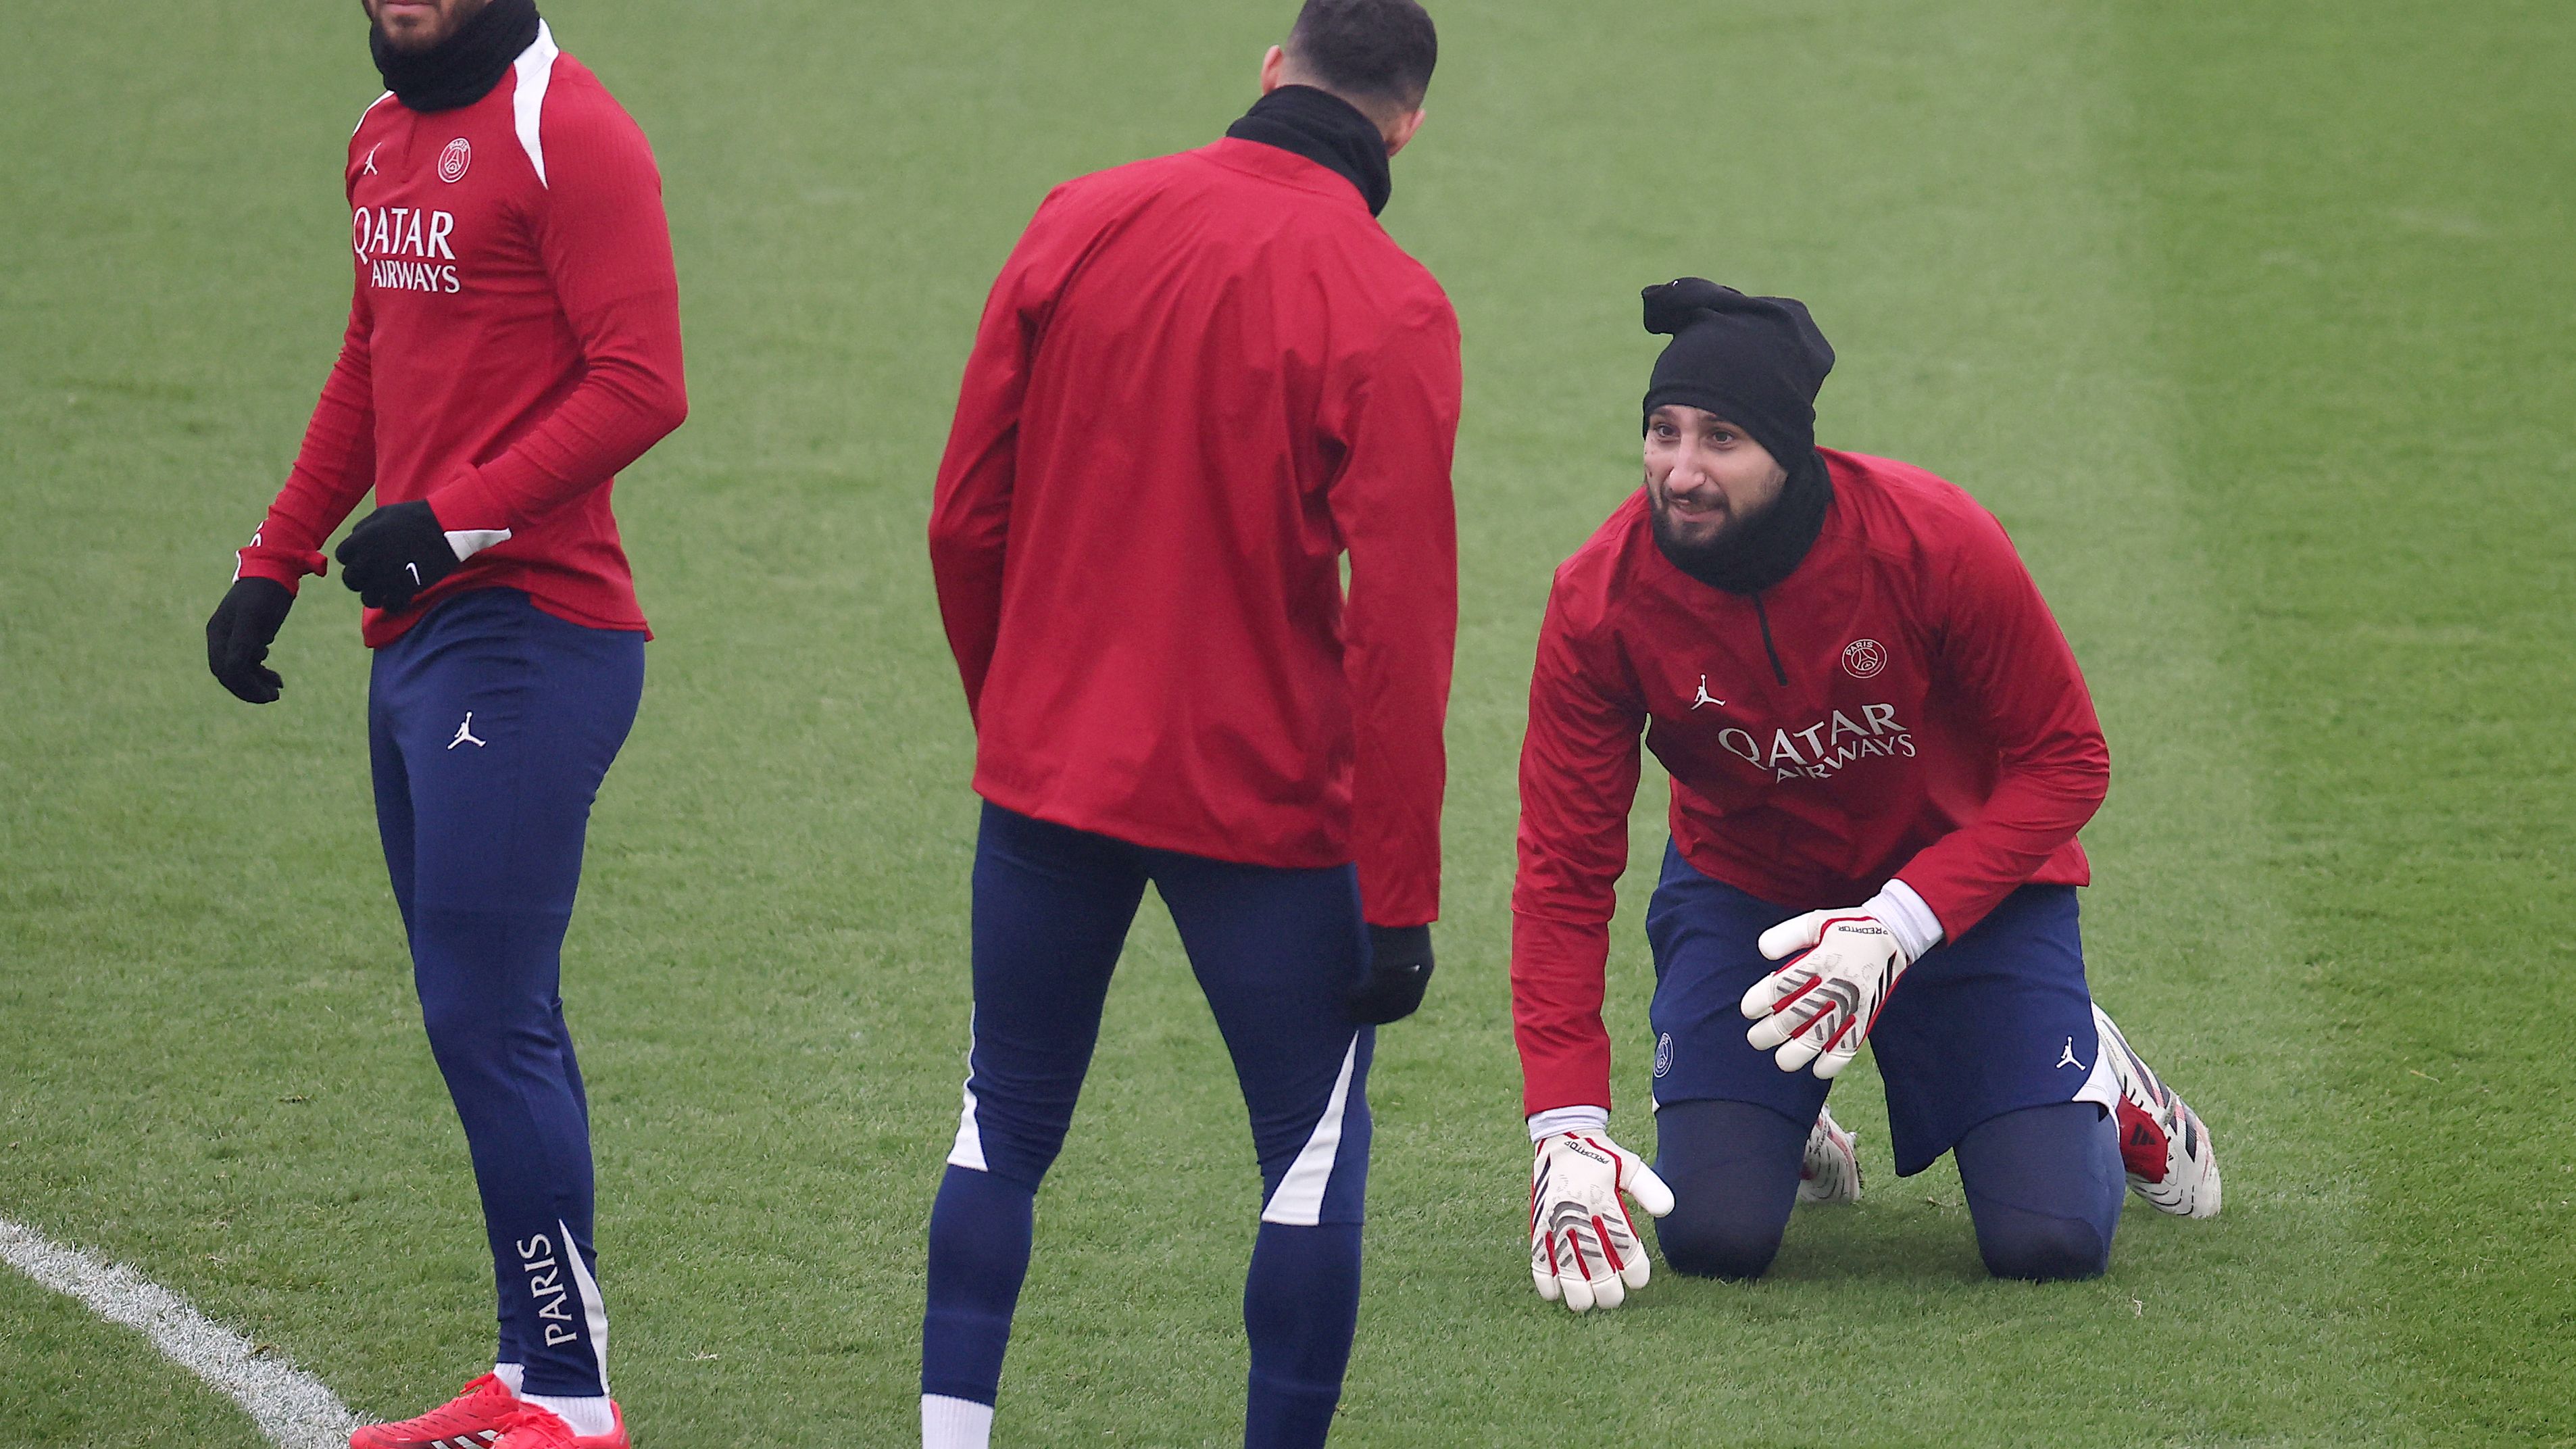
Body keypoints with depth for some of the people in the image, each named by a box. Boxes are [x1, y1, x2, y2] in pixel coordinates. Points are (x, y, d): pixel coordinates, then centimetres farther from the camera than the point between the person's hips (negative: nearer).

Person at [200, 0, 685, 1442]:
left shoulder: (568, 133, -11)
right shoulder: (386, 140, 17)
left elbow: (640, 386, -17)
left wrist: (449, 518, -20)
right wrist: (275, 565, 23)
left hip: (529, 633, -9)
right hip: (418, 637, 9)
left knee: (488, 1019, -10)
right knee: (490, 1022, 11)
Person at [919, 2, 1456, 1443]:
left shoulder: (1080, 224, 0)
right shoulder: (1391, 309, -12)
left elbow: (966, 518, 4)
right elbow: (1398, 621, -15)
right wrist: (1400, 899, -11)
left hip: (1049, 776, 4)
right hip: (1265, 797, -4)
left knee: (1004, 1127, 15)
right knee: (1314, 1156, 6)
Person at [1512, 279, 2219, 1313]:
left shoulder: (1935, 545, -29)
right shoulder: (1601, 600, -23)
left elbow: (2064, 762, -18)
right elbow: (1563, 869, -18)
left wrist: (1899, 926, -31)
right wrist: (1565, 1133, -27)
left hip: (1966, 877, -1)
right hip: (1743, 886, 1)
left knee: (2051, 1241, -13)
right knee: (1711, 1235, -15)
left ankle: (2097, 1087, 23)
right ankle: (1786, 1119, 22)